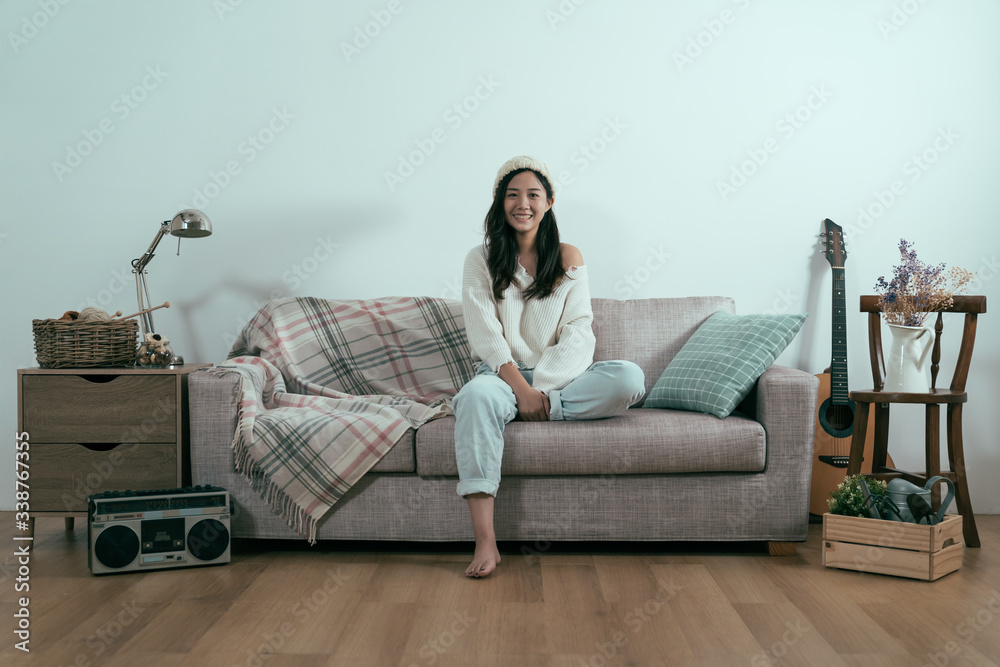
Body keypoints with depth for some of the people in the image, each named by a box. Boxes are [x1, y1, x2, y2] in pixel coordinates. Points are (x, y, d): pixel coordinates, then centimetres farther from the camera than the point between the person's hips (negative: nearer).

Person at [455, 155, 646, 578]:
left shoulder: (568, 259, 9)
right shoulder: (481, 259, 6)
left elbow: (578, 334, 0)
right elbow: (485, 335, -4)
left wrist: (542, 388, -16)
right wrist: (521, 387, -19)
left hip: (559, 379, 2)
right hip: (503, 375, -1)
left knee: (629, 379, -25)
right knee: (477, 395, -38)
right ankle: (484, 542, -44)